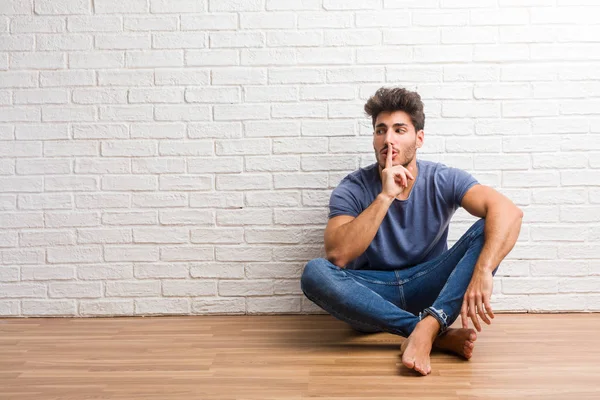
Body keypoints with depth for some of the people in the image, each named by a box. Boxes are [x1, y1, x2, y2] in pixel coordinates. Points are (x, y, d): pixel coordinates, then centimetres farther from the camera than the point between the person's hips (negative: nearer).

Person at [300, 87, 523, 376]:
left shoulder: (442, 180, -7)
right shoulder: (353, 189, -8)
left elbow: (509, 212, -23)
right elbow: (337, 255, -24)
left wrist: (482, 273, -41)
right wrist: (385, 196, -28)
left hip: (428, 291, 1)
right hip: (373, 296, 0)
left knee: (487, 231, -21)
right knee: (314, 272, -31)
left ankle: (426, 328, -38)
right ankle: (439, 334, -31)